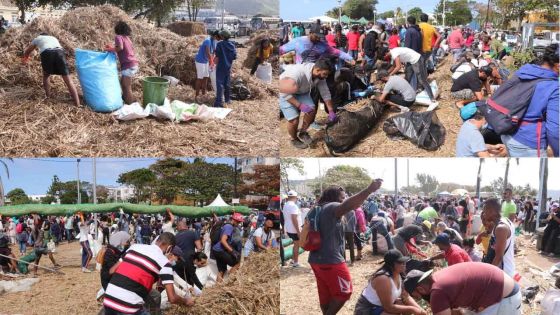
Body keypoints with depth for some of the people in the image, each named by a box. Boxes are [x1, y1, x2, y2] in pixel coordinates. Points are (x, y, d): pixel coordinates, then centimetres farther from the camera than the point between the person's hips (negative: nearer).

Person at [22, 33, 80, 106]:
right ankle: (77, 105, -11)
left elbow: (27, 52, 50)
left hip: (46, 53, -1)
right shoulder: (54, 38, 43)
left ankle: (48, 97, 27)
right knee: (68, 80, -2)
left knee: (46, 75, 28)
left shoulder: (37, 38, 37)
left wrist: (25, 58, 72)